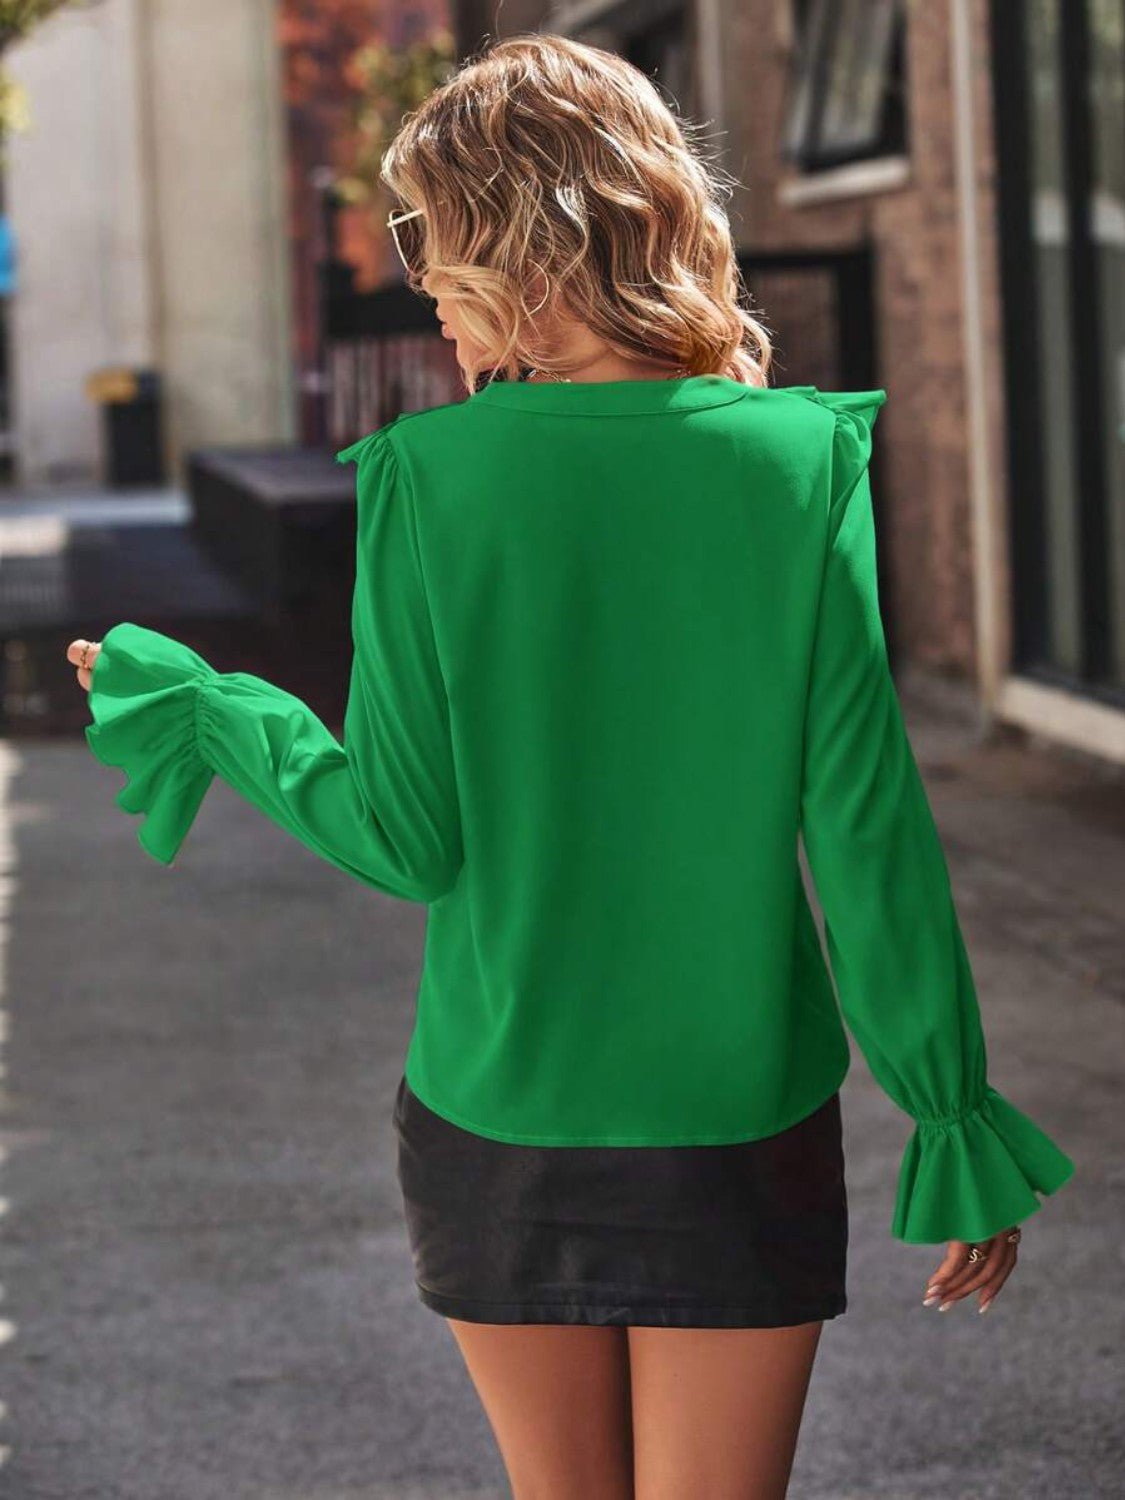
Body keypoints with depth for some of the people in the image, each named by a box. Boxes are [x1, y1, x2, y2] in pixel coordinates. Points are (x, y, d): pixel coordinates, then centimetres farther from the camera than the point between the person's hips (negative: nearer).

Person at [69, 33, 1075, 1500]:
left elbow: (407, 842, -8)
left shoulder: (426, 476, -9)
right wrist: (954, 1107, 1)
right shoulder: (801, 457, -8)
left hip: (495, 1118, 1)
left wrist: (192, 704, 8)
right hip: (739, 1124, -1)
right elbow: (864, 819, -9)